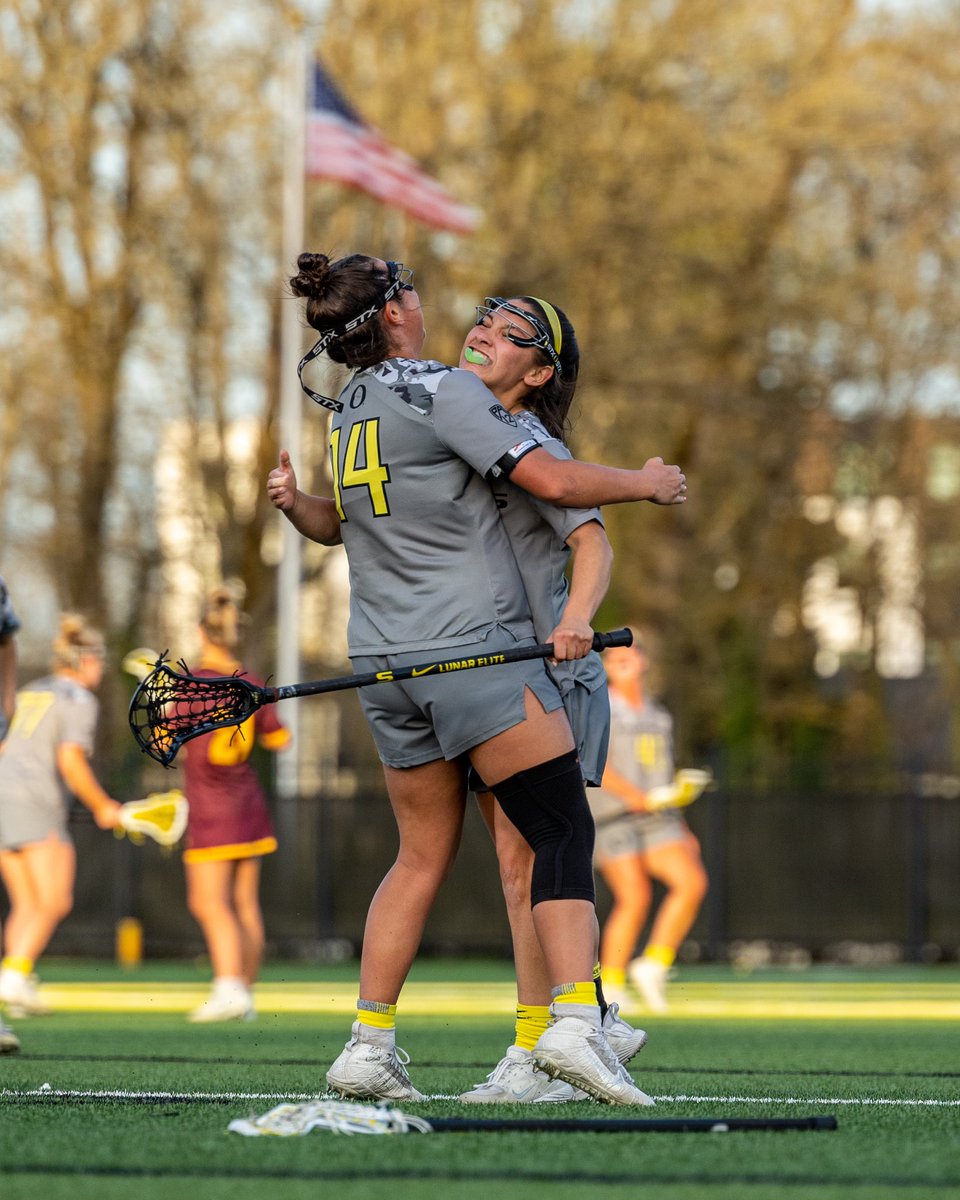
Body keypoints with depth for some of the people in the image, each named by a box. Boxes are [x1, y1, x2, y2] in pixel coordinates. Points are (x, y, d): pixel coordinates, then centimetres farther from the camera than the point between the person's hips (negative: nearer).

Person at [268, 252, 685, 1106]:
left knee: (424, 855, 14)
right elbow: (552, 481, -13)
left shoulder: (346, 412, 14)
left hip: (389, 668, 8)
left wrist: (294, 505, 13)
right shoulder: (442, 390, -10)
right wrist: (647, 484, 1)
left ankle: (369, 1044, 11)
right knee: (565, 833, -9)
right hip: (477, 651, -8)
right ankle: (575, 1019, -23)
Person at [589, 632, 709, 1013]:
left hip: (657, 818, 6)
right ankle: (611, 985, -2)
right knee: (634, 898, -15)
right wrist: (631, 793, -25)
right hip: (613, 818, -5)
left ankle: (654, 965, -6)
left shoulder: (658, 715, 21)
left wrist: (682, 830, 21)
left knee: (692, 883, -15)